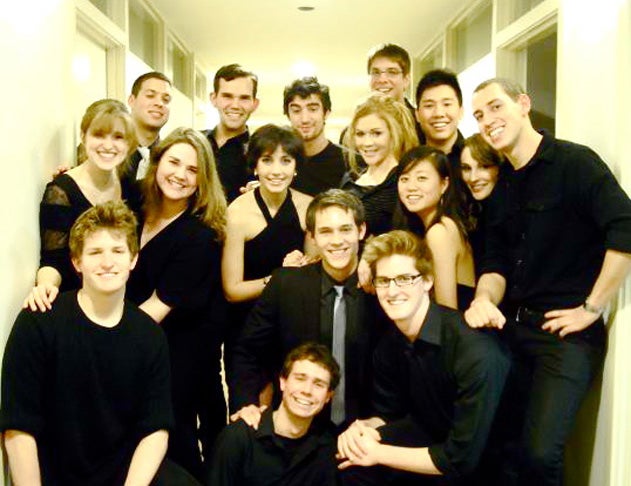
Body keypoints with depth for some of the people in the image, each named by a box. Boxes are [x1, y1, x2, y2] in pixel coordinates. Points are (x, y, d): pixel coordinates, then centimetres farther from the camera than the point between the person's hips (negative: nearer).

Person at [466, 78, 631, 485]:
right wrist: (486, 300, -11)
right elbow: (496, 262, 10)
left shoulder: (574, 162, -10)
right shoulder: (503, 185, 13)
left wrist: (591, 309, -17)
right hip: (513, 327, 7)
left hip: (566, 332, -7)